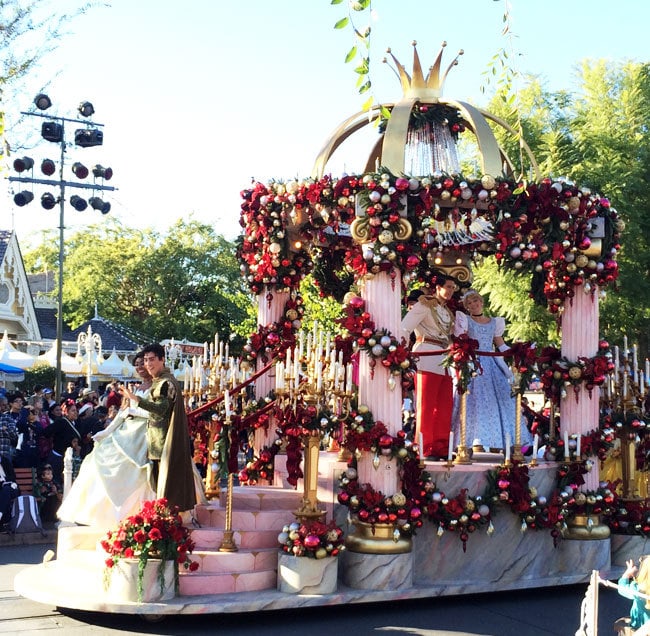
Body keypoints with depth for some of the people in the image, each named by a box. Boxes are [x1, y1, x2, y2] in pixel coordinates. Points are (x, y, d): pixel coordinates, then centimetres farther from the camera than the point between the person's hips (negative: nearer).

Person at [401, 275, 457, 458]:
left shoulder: (448, 311, 23)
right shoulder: (425, 305, 0)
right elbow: (404, 328, -8)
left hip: (445, 360, 8)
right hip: (427, 358, -8)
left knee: (445, 406, 5)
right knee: (426, 405, -6)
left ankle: (440, 447, 11)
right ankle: (424, 448, -3)